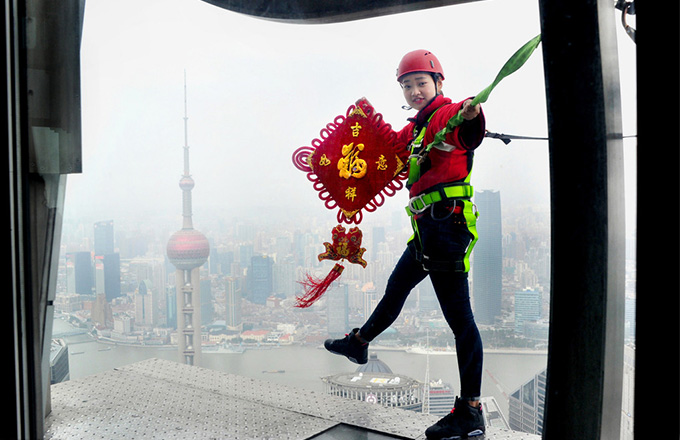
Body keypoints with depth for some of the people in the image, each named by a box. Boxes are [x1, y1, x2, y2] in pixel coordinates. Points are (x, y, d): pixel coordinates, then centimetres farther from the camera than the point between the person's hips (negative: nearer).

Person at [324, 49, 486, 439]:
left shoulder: (448, 114, -8)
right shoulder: (415, 129, 21)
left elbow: (468, 131, -32)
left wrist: (471, 114, -54)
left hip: (447, 222, -10)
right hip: (427, 229, 10)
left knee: (459, 315, -10)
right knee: (396, 287, 27)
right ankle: (359, 343, 50)